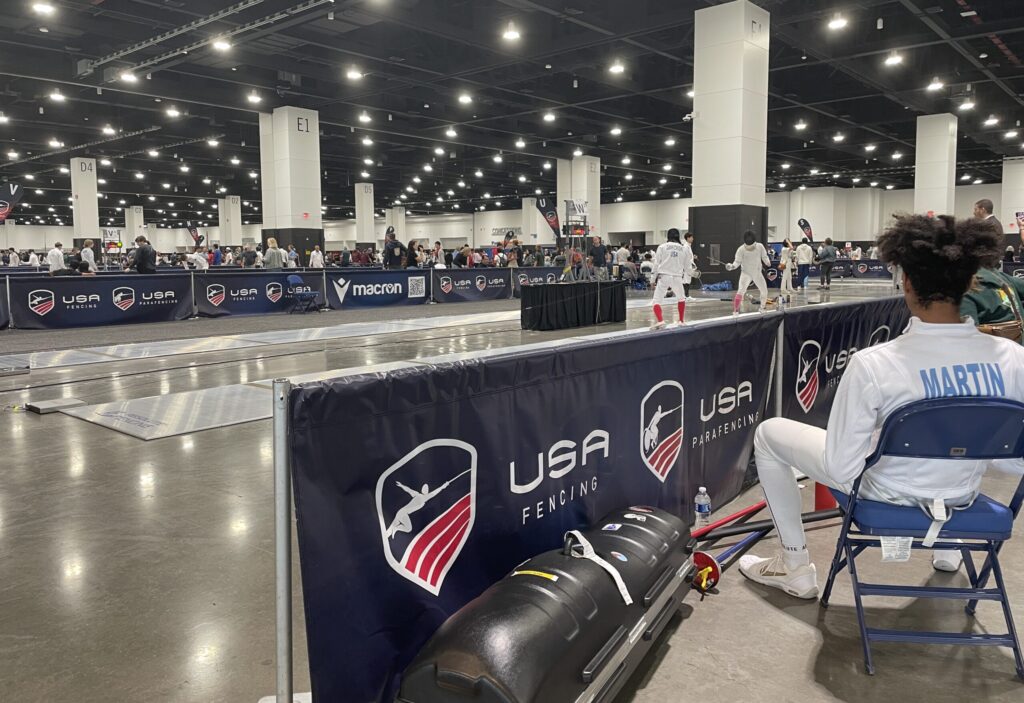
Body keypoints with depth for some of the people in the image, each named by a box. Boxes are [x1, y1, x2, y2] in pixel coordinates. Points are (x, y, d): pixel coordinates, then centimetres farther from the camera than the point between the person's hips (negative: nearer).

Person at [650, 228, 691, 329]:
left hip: (664, 277, -2)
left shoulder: (662, 247, 1)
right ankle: (681, 321, 28)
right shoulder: (684, 248, 5)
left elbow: (656, 264, 0)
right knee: (681, 298, 28)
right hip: (677, 278, 2)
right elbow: (687, 267, 8)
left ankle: (660, 321, -26)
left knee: (657, 301, -2)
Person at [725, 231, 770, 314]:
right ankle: (735, 310, -18)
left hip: (757, 273, 4)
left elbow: (764, 257, 3)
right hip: (746, 274, -4)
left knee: (764, 291, 9)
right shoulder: (741, 249, -19)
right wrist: (732, 266, -39)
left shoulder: (760, 246, -11)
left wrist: (767, 262, -14)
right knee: (740, 291, -23)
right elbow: (737, 261, -20)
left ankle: (762, 307, 34)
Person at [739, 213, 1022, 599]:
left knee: (768, 433, 14)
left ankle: (795, 568, 21)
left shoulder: (872, 364, -32)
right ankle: (948, 547, 53)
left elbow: (839, 470, -25)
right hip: (961, 499, 5)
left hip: (887, 495, -4)